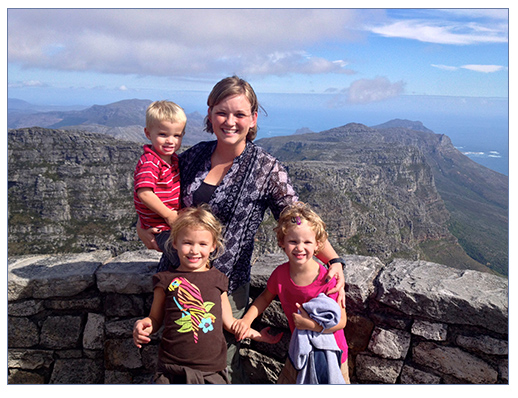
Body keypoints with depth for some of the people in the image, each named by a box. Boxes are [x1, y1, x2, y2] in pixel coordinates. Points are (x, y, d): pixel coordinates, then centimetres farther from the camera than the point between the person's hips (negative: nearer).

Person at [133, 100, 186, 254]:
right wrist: (168, 215, -21)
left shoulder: (173, 158, 8)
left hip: (175, 222, 9)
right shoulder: (149, 162, -20)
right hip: (161, 231, -9)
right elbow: (144, 193, -30)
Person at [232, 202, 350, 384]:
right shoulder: (280, 273, -14)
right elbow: (266, 296, 6)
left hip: (329, 352, -3)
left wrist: (312, 324, -30)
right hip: (300, 351, 3)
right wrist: (246, 319, -4)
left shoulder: (327, 280, -26)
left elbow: (341, 321, -18)